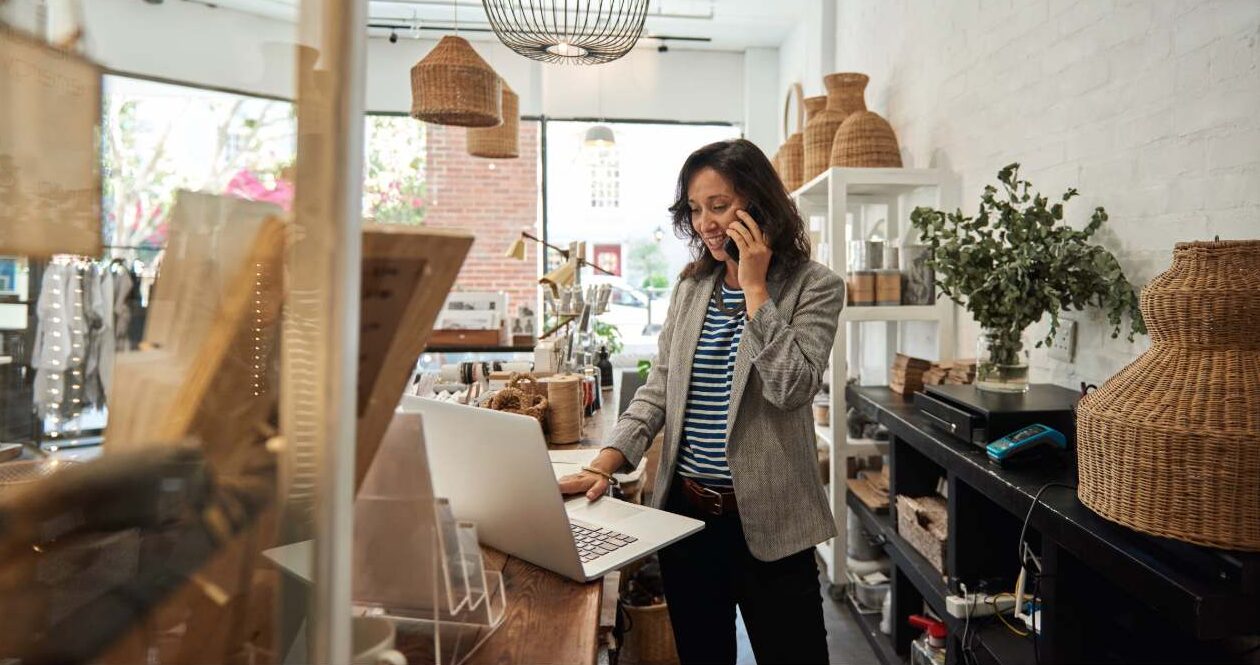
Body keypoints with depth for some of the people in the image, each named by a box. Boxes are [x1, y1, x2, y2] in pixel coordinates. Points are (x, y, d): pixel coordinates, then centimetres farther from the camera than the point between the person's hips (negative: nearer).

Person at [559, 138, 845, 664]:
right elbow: (659, 387, 5)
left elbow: (791, 387, -20)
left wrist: (754, 286, -17)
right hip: (685, 508, 5)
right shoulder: (691, 285, 7)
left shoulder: (814, 286, -6)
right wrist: (604, 464, -8)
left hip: (766, 519, -4)